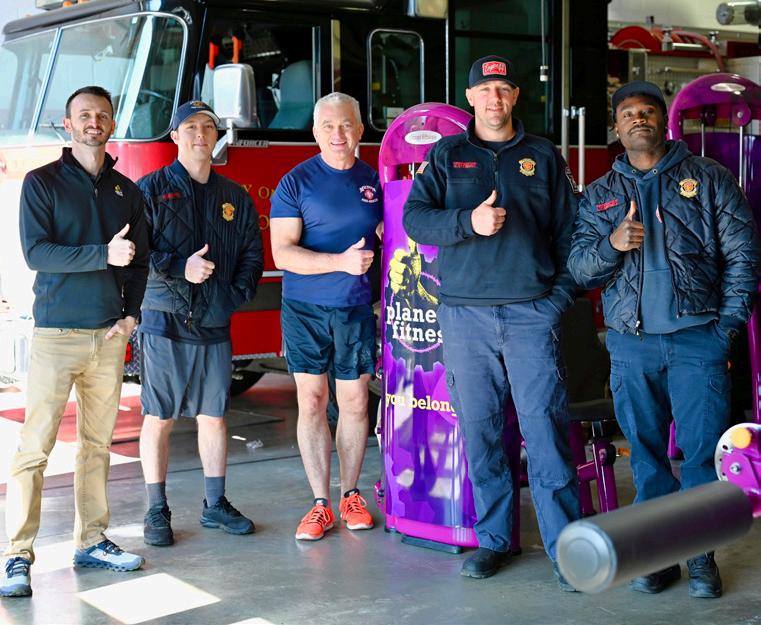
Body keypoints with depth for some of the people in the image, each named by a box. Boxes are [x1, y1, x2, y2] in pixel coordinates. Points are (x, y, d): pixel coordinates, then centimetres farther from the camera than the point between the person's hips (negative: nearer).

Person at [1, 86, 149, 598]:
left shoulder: (126, 190, 13)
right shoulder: (42, 182, 0)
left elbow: (140, 260, 15)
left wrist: (132, 313, 1)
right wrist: (103, 254, -20)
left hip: (110, 336, 4)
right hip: (56, 334, -4)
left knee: (97, 443, 9)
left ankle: (92, 541, 18)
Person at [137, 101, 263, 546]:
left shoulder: (235, 196, 13)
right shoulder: (151, 189, 2)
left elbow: (253, 255, 12)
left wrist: (235, 294, -4)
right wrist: (179, 268, -19)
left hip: (215, 325, 4)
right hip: (165, 321, -3)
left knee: (214, 414, 8)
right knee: (159, 418, 1)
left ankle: (216, 504, 19)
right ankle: (157, 511, 9)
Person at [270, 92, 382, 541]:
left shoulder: (374, 181, 6)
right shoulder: (296, 183, -4)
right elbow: (283, 254, -11)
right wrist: (342, 261, -20)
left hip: (357, 310, 2)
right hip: (306, 310, -2)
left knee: (355, 403, 6)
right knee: (312, 402, 2)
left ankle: (351, 494, 20)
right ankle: (321, 503, 9)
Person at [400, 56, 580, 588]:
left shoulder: (544, 157, 12)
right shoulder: (446, 155, 12)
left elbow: (569, 233, 10)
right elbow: (415, 217, 0)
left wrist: (561, 295, -1)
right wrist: (469, 222, -16)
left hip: (531, 312, -1)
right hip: (465, 314, 1)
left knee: (545, 426, -6)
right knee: (479, 430, 4)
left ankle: (565, 548, -3)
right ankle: (493, 539, 15)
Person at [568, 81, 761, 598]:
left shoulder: (707, 178, 6)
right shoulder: (600, 195, 13)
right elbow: (579, 268, 7)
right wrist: (612, 243, -13)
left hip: (697, 339, -2)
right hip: (632, 344, 2)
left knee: (703, 451, -2)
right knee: (647, 453, 6)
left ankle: (702, 556, 9)